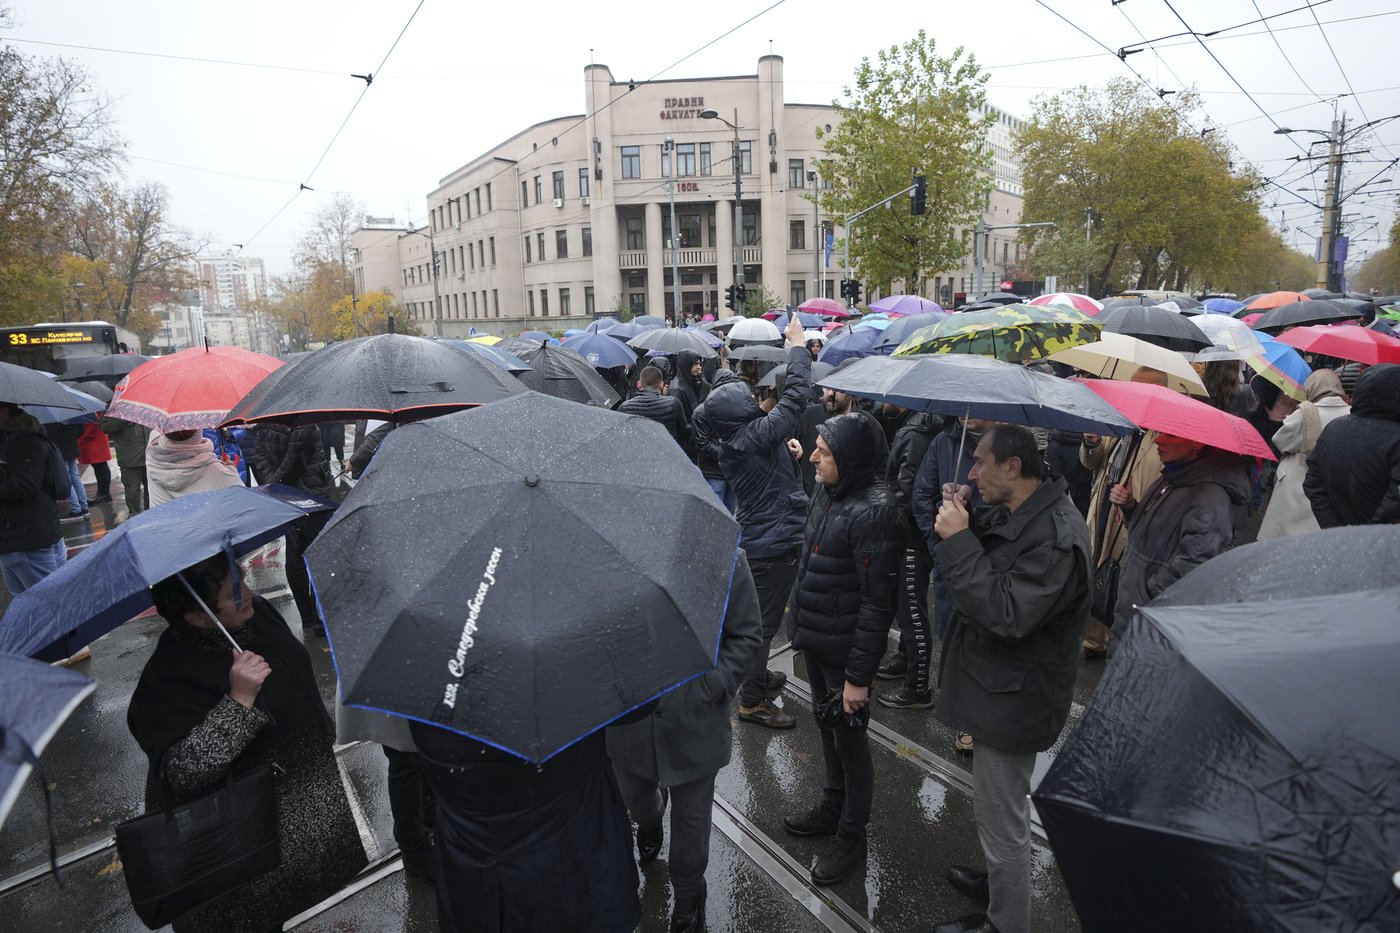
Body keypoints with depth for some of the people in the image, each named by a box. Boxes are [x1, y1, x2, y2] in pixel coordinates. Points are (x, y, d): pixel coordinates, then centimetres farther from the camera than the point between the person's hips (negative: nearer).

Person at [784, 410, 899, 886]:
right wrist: (800, 625, 18)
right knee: (827, 727, 24)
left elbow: (877, 602, -23)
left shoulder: (873, 511, -25)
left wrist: (859, 675, -20)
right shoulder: (828, 492, 1)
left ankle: (851, 837, 32)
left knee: (849, 740, 10)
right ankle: (832, 807, 46)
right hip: (815, 641, 8)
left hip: (845, 651, -8)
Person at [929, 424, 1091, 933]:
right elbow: (984, 569, 11)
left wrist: (959, 540, -29)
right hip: (1001, 689, 10)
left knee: (1002, 819, 8)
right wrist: (959, 522, -6)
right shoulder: (1009, 515, 4)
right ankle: (999, 881, 49)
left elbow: (1007, 614, -32)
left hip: (1014, 700, -10)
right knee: (1001, 808, 28)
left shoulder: (1056, 537, -26)